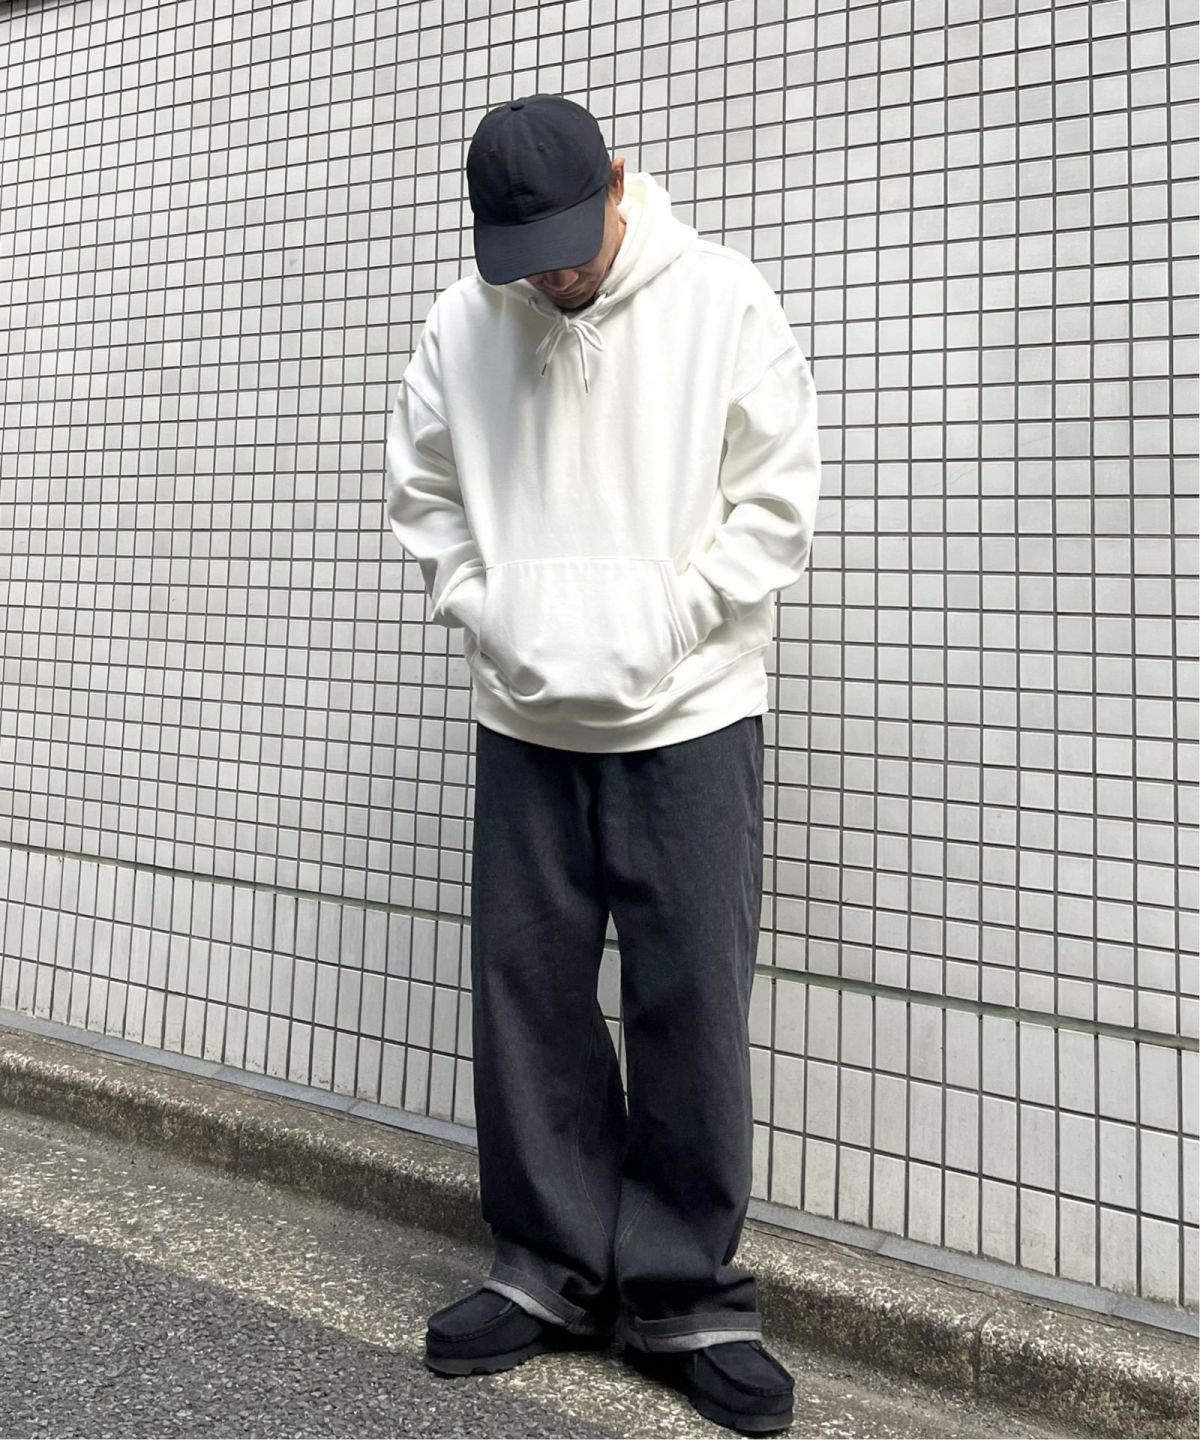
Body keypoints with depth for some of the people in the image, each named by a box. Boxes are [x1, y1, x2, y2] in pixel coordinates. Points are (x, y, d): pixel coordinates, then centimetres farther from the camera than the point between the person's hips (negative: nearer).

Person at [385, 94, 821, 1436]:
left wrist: (664, 624, -9)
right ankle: (551, 1268, 26)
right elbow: (423, 496, 13)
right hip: (524, 721, 3)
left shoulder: (721, 300, -3)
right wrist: (485, 614, 0)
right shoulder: (459, 327, 5)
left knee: (690, 1003, -1)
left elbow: (777, 495, -3)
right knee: (525, 994, 7)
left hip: (689, 718, -3)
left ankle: (686, 1296, 18)